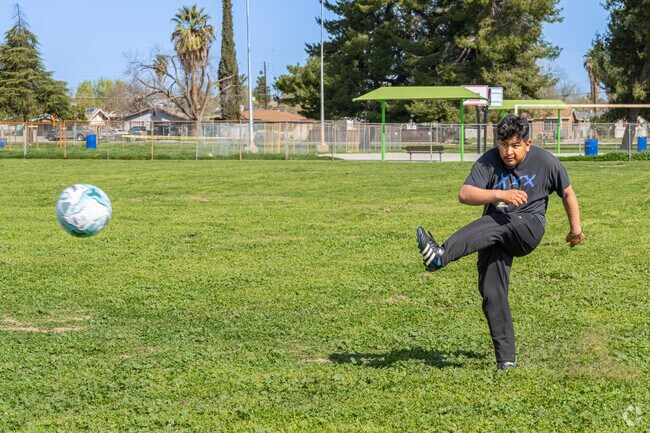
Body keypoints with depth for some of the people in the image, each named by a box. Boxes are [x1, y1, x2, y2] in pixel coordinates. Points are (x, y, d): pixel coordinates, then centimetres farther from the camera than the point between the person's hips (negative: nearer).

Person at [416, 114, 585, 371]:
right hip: (496, 235, 3)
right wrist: (500, 195, -31)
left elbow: (567, 193, 16)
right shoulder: (488, 162, -2)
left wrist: (576, 229, 23)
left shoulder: (545, 162, 0)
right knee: (492, 293, -9)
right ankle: (506, 359, -1)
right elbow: (465, 195, -16)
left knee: (494, 224, -35)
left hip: (529, 227, -3)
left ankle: (441, 256, -50)